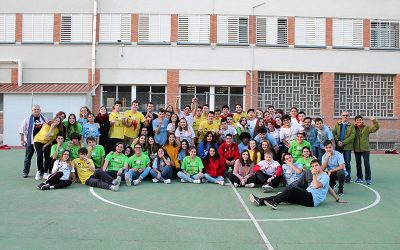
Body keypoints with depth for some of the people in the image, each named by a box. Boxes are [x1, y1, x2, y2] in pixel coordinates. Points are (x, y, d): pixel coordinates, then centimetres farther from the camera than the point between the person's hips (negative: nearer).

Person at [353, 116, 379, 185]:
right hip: (356, 149, 2)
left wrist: (374, 121, -25)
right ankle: (359, 177, 23)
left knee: (367, 164, -5)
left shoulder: (367, 127, 0)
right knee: (358, 164, 11)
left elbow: (376, 127, -12)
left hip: (365, 149, -2)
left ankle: (368, 179, 3)